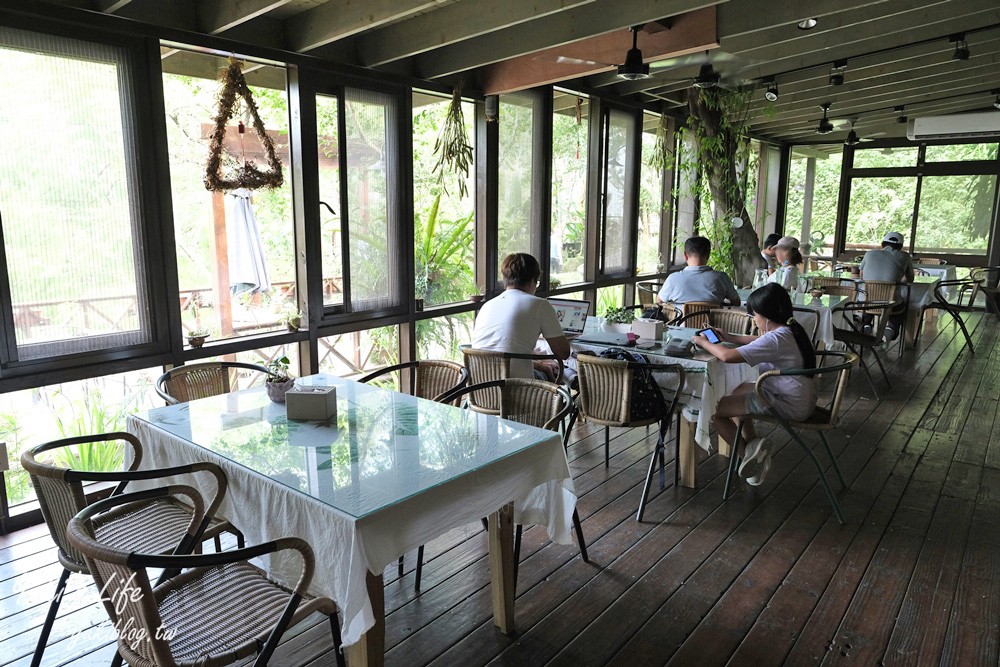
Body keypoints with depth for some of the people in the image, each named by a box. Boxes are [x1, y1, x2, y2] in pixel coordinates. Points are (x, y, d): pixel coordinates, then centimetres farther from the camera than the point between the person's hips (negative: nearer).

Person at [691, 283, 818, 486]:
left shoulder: (777, 339, -25)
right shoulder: (790, 331, 5)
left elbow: (728, 356, -30)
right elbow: (759, 342, 26)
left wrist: (704, 342, -12)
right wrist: (730, 337, 17)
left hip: (790, 405, -10)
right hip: (801, 397, 10)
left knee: (714, 409, -9)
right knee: (739, 390, 29)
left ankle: (748, 451, 7)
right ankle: (752, 443, 16)